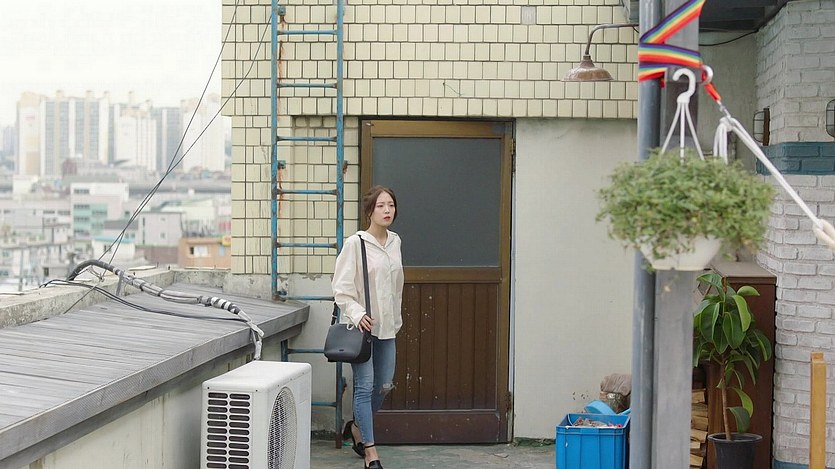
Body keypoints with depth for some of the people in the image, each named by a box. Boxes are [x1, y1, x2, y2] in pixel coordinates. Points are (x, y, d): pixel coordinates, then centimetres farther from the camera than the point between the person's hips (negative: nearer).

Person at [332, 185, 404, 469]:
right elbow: (341, 288, -11)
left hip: (386, 327, 6)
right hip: (361, 326, -6)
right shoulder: (355, 243, -11)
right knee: (365, 387, -5)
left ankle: (357, 427, 38)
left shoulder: (395, 242, 8)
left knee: (384, 386, 13)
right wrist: (357, 314, -22)